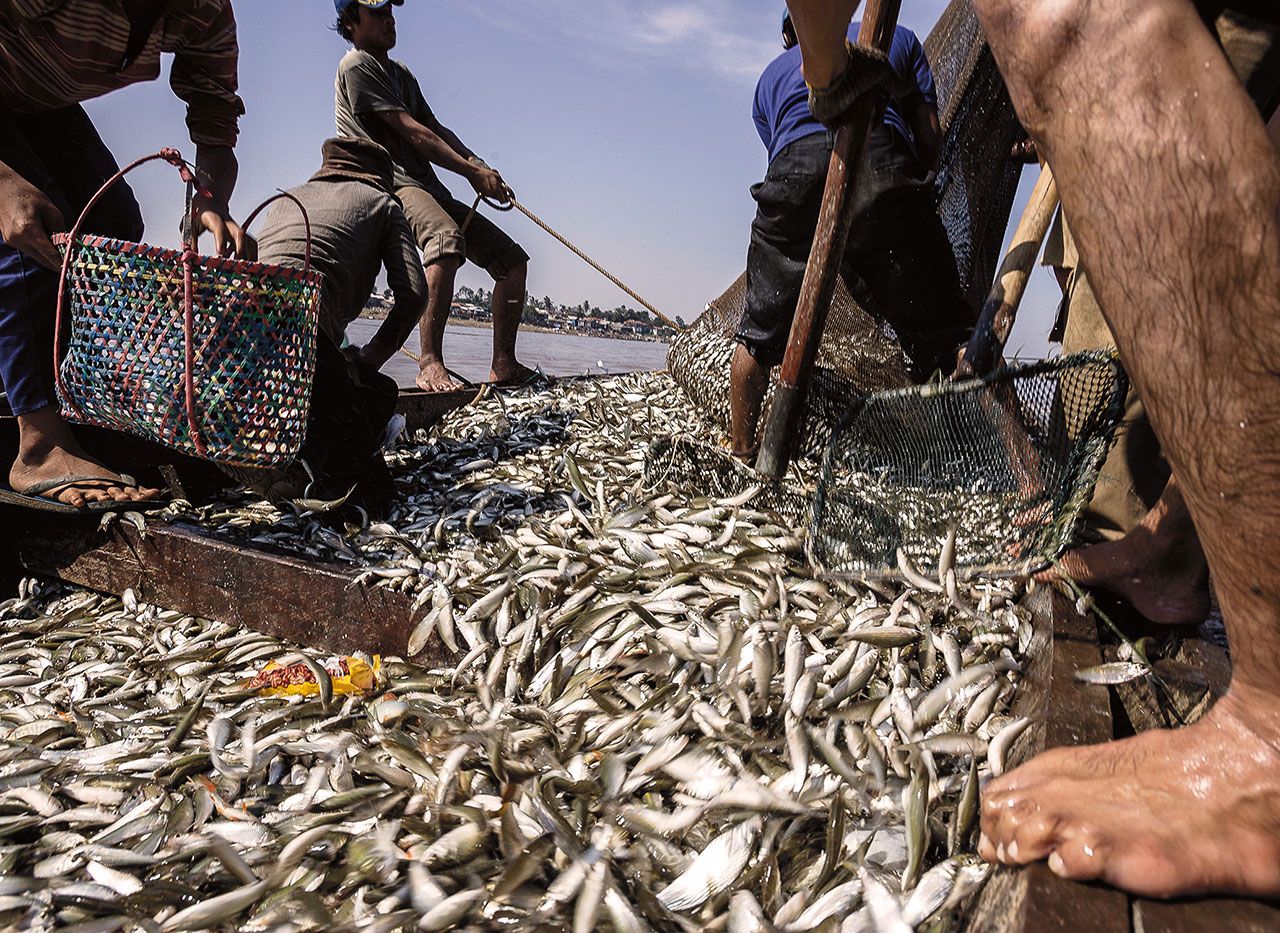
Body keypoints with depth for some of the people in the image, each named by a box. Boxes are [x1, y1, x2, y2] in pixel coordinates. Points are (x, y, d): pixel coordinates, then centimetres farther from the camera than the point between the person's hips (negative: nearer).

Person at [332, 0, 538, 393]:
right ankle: (430, 363, -44)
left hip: (428, 188, 9)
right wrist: (472, 172, -11)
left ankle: (504, 365, 1)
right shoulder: (356, 65, 1)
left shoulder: (401, 73, 29)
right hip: (389, 183, -9)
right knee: (448, 240, -40)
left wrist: (477, 164, 0)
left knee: (512, 259, 2)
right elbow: (410, 130, -9)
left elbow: (436, 128, 19)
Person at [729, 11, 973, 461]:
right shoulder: (897, 36, 35)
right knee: (946, 334, 2)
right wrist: (915, 197, 37)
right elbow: (930, 136, 23)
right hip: (882, 162, -1)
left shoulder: (771, 74, 38)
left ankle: (741, 456, 21)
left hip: (795, 169, 1)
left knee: (759, 335, 15)